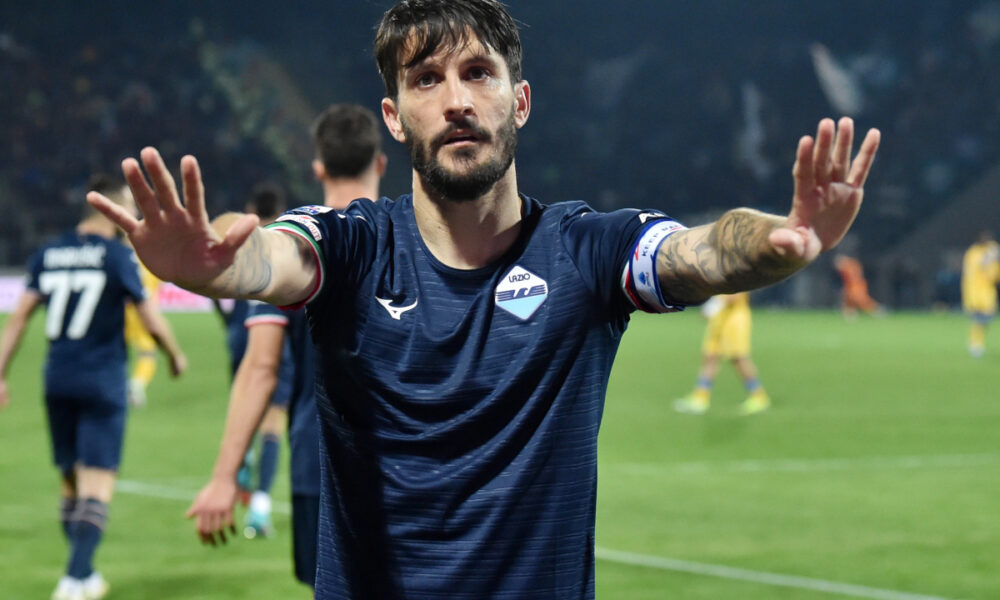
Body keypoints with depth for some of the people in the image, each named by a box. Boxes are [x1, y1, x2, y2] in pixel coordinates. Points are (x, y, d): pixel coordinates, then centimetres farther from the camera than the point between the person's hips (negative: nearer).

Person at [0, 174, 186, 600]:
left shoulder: (48, 254, 7)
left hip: (57, 383, 5)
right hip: (102, 384, -5)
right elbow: (151, 321, -6)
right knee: (97, 487, -6)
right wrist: (176, 357, 12)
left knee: (70, 482, 16)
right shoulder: (117, 256, -8)